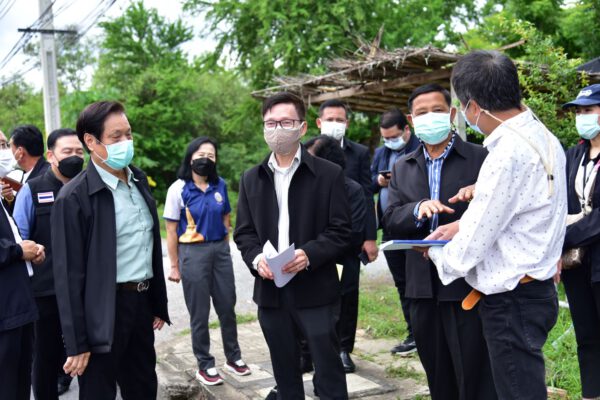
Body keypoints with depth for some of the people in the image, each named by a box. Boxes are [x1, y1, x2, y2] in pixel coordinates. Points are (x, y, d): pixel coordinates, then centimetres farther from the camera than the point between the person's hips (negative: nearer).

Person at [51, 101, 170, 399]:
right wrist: (77, 343, -14)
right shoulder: (74, 197, -14)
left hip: (142, 303, 7)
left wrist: (158, 303, 15)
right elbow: (69, 276, -14)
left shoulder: (138, 180, 8)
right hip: (104, 312, -7)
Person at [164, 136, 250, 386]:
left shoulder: (220, 185, 3)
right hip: (193, 252, -4)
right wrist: (174, 266, -4)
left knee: (227, 307, 10)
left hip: (220, 250, 4)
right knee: (199, 313, 6)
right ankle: (204, 366, 19)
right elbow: (171, 231, -5)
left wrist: (225, 248, 11)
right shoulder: (178, 189, -8)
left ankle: (233, 358, 26)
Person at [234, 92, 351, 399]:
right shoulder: (251, 178, 11)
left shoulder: (329, 174, -2)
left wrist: (309, 254, -21)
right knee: (284, 374, 15)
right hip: (271, 290, 4)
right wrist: (256, 258, -10)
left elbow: (340, 231, -5)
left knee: (329, 373, 3)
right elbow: (243, 233, 10)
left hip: (315, 290, -3)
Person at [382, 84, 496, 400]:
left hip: (468, 284, -5)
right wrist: (419, 209, -17)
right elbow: (390, 222, 2)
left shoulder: (481, 159, -3)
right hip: (423, 288, 5)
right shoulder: (402, 168, 11)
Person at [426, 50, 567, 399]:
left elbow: (471, 247, -18)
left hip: (512, 302, -9)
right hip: (536, 289, 10)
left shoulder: (507, 153, -23)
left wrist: (436, 250, 1)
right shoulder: (542, 137, 7)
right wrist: (466, 224, 10)